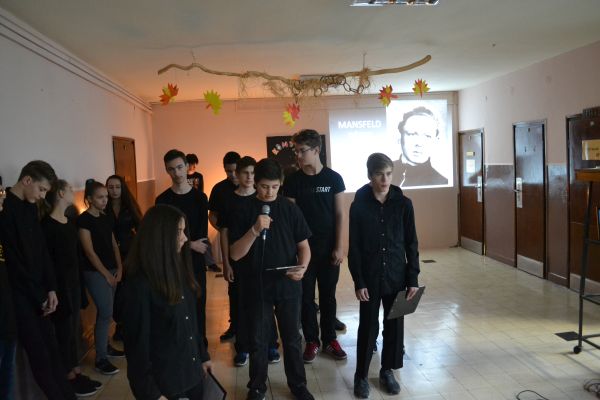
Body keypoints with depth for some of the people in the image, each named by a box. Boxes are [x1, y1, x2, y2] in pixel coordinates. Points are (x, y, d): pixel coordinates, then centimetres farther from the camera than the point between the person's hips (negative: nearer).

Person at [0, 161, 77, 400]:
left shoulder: (30, 207, 8)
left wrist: (50, 288, 4)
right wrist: (39, 296, -11)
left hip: (36, 291, 7)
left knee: (51, 347, 11)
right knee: (39, 353, -1)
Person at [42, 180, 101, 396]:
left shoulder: (69, 222, 10)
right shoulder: (47, 224, -15)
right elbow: (45, 259, -18)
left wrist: (78, 282, 13)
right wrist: (52, 287, -20)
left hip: (73, 282, 8)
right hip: (58, 284, -8)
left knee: (73, 329, 13)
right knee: (64, 330, 1)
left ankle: (76, 374, 24)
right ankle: (68, 379, 14)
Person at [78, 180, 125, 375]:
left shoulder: (105, 218, 11)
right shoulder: (83, 220, -12)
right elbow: (89, 251, -14)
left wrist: (119, 268, 3)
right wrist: (106, 274, -12)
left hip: (111, 270, 7)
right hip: (95, 272, -7)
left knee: (105, 312, 14)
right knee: (106, 313, -8)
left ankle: (105, 346, 27)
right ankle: (100, 358, 0)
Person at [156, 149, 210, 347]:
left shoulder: (199, 197, 2)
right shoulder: (162, 200, 0)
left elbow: (203, 233, -2)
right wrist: (190, 245, -12)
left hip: (195, 259, 0)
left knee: (198, 303, 6)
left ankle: (200, 345, 20)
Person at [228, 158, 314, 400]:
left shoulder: (290, 209, -3)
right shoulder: (244, 211, -6)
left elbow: (303, 245, 2)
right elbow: (235, 254, -10)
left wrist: (303, 267, -19)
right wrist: (255, 230, -26)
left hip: (288, 286, 1)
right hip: (257, 287, -1)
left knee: (292, 338, 13)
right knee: (258, 340, 12)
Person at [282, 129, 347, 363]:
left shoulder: (333, 178, -3)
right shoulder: (293, 181, -2)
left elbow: (339, 214, -1)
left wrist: (339, 247, -6)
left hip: (328, 247, 0)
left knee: (328, 295, 10)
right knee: (306, 296, 7)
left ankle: (329, 339, 24)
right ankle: (311, 341, 21)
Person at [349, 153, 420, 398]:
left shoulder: (403, 204, -3)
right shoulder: (358, 206, -7)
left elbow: (411, 244, 0)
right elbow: (354, 248, -5)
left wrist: (413, 279, -3)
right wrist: (358, 282, -9)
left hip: (396, 276, 2)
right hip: (370, 277, -1)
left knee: (394, 325, 11)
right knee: (368, 326, 6)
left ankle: (387, 371, 30)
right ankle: (361, 375, 23)